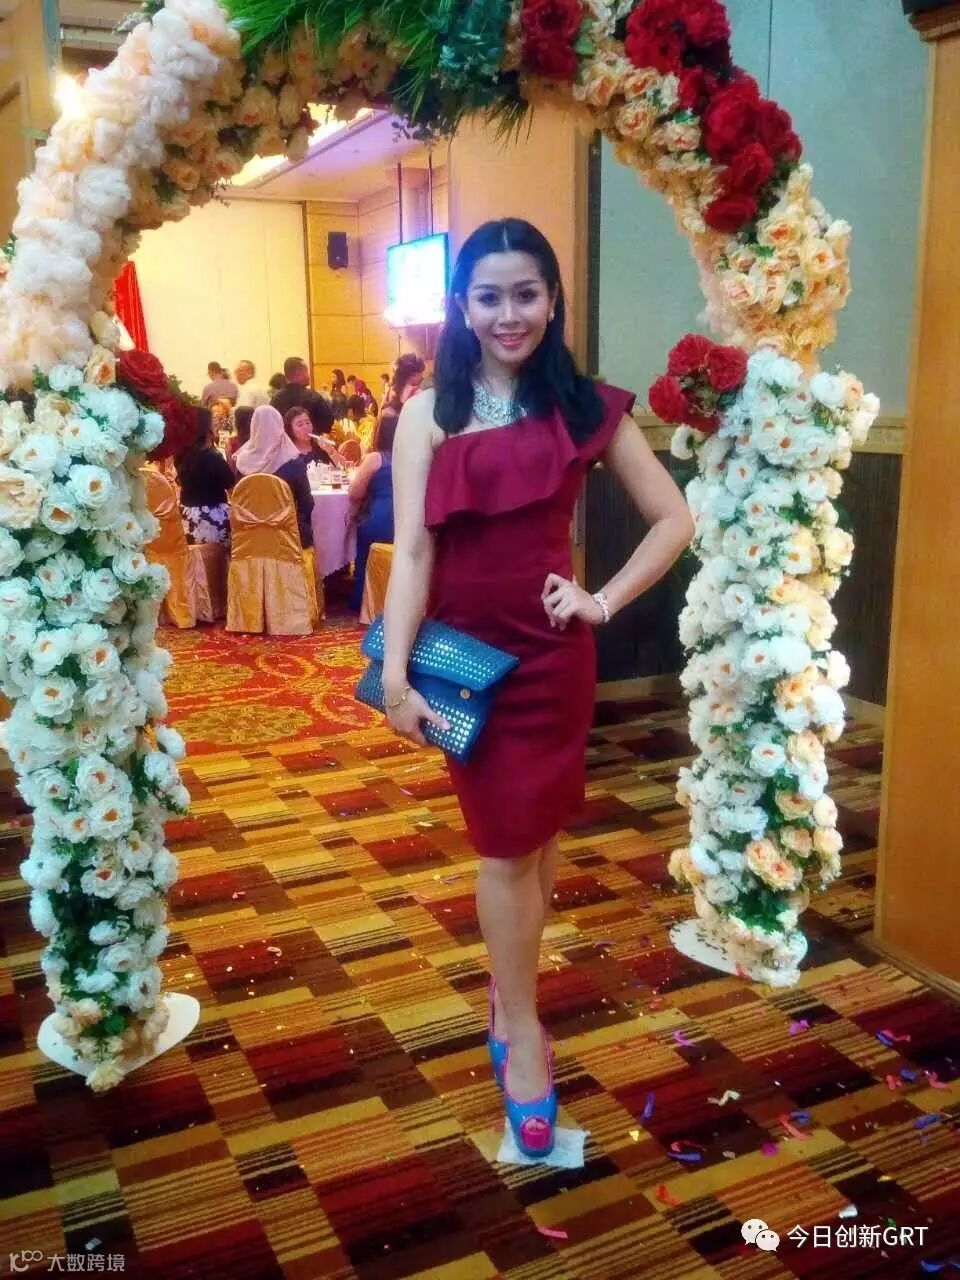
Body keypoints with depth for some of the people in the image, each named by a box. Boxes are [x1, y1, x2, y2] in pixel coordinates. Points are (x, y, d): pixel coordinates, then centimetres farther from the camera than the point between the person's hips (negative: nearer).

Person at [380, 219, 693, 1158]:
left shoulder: (585, 407, 0)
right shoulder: (429, 413, -2)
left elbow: (673, 519, 3)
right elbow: (411, 550, -8)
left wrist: (605, 600, -7)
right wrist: (396, 674, -13)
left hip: (550, 650, 1)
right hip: (465, 649, -1)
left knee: (533, 838, 12)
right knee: (507, 846, 6)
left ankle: (507, 997, 35)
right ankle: (523, 1030, 21)